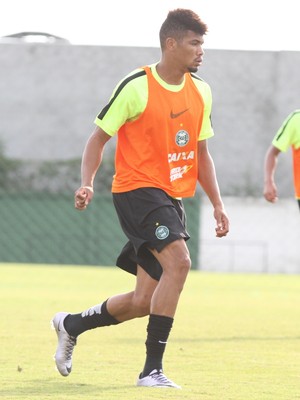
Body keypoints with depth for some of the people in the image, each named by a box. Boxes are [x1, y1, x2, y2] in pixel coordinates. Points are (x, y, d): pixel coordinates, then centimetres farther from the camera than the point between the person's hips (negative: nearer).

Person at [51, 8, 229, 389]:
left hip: (171, 199, 7)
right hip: (137, 189, -7)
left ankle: (70, 325, 33)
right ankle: (152, 369, -23)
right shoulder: (137, 87, -10)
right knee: (178, 261, -28)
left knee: (145, 300, 6)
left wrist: (217, 204, 13)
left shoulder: (200, 92, 10)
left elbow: (201, 153, 19)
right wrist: (87, 183, -18)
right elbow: (98, 137, -4)